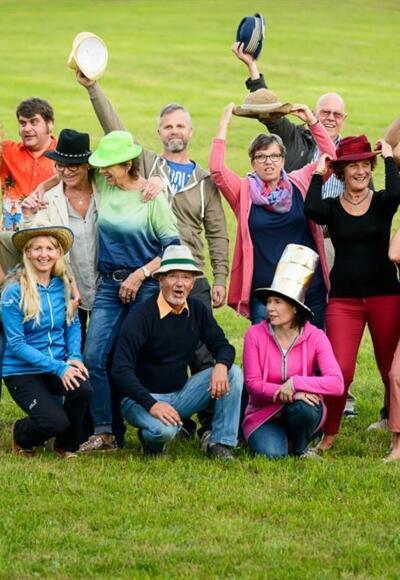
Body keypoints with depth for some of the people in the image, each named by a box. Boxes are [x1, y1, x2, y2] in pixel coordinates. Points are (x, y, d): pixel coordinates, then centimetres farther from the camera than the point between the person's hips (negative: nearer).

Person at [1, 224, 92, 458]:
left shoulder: (63, 285, 1)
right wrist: (58, 368, -22)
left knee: (83, 388, -29)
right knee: (55, 422, -26)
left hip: (60, 366, 4)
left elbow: (73, 324, 12)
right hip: (23, 372, -4)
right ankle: (21, 435, 11)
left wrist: (74, 357, -8)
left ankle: (67, 446, 0)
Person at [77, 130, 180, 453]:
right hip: (109, 285, 4)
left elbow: (173, 247, -7)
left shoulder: (152, 197, -9)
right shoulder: (101, 185, 3)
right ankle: (104, 433, -1)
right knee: (93, 357, -6)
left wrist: (141, 275, -12)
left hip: (146, 286, -4)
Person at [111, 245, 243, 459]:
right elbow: (121, 371, -23)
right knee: (164, 429, -37)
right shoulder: (142, 316, -18)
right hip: (143, 397, -6)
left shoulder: (198, 311, 1)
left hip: (180, 394, 6)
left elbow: (223, 346, 7)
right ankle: (149, 438, 1)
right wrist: (152, 405, -33)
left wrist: (221, 365, -20)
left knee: (233, 373, -11)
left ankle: (220, 445, -9)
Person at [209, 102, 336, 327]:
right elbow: (216, 168, -11)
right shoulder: (244, 192, 3)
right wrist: (225, 123, -9)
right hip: (264, 291, -2)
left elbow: (331, 157, 7)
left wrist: (313, 121, -1)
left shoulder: (299, 184, 8)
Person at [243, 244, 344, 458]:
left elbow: (336, 383, -21)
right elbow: (253, 383, -13)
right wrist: (284, 393, -28)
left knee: (305, 408, -35)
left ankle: (300, 447, -2)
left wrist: (295, 384, -31)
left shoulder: (315, 337, -10)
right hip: (264, 413, -1)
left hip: (303, 407, 1)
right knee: (272, 454, -29)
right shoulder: (255, 335, -10)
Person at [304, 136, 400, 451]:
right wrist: (318, 173, -5)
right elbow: (310, 210, -18)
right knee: (339, 371, -12)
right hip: (344, 299, 0)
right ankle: (329, 435, 6)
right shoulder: (331, 207, 6)